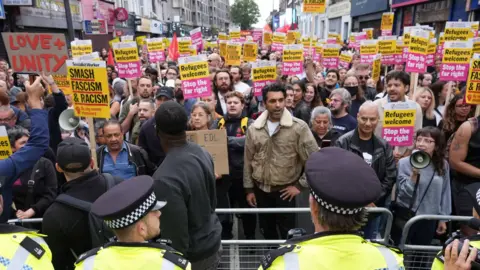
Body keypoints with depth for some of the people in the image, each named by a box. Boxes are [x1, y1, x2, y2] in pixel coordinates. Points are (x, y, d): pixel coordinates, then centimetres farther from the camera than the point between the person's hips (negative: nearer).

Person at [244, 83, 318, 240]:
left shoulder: (299, 127, -12)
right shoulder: (253, 129, -2)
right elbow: (248, 161, 5)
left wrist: (300, 185, -9)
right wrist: (249, 189, 5)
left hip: (285, 191, -3)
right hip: (261, 190, 4)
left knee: (288, 234, 9)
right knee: (267, 231, 20)